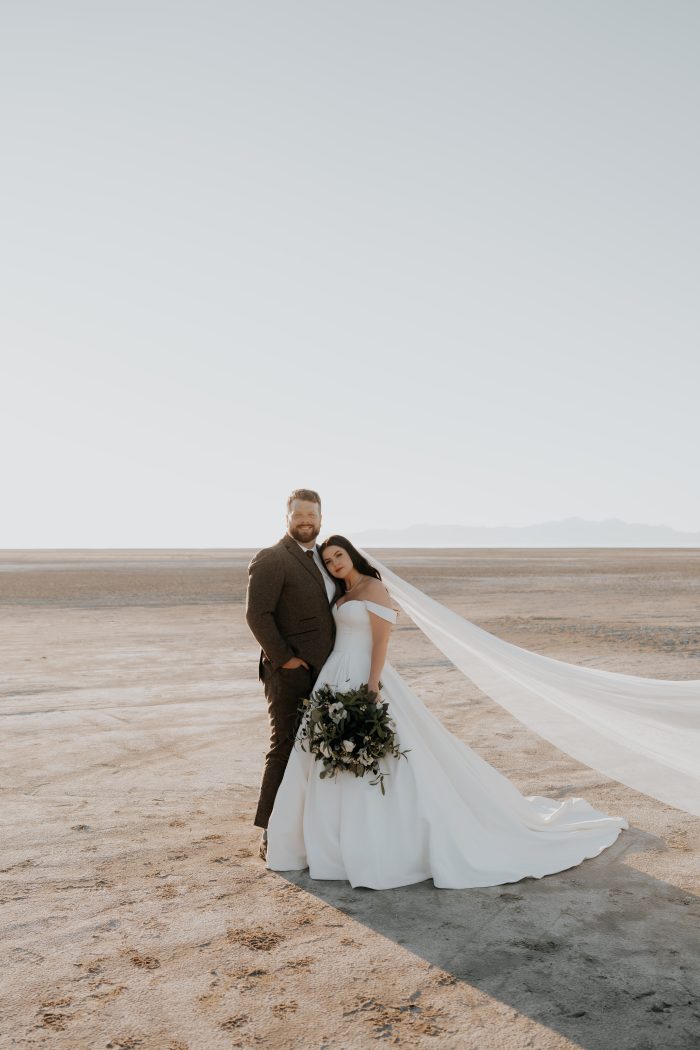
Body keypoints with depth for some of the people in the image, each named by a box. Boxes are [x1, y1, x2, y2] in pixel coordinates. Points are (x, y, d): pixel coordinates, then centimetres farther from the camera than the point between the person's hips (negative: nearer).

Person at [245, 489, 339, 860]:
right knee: (285, 747, -3)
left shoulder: (321, 558, 15)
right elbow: (257, 614, -19)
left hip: (322, 672, 8)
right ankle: (270, 833, 6)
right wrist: (285, 659, -19)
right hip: (290, 673, -8)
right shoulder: (270, 560, -11)